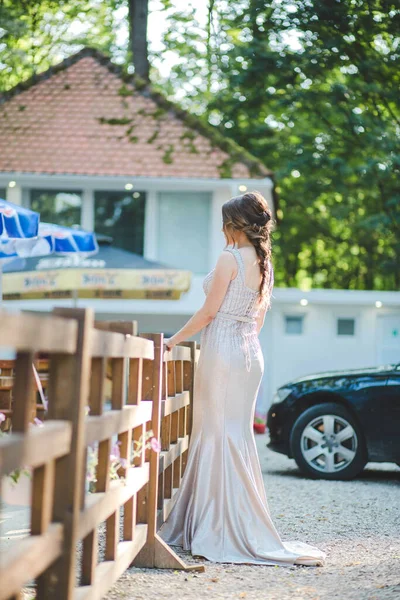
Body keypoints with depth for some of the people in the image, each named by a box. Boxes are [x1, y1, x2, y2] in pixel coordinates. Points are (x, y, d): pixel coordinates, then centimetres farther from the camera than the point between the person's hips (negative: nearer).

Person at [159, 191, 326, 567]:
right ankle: (241, 527, 14)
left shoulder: (230, 258, -11)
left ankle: (217, 531, -2)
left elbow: (208, 313, -12)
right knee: (237, 435, 11)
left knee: (218, 435, -4)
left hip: (222, 350, -8)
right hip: (250, 353, 8)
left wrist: (173, 340, -3)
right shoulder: (265, 263, 13)